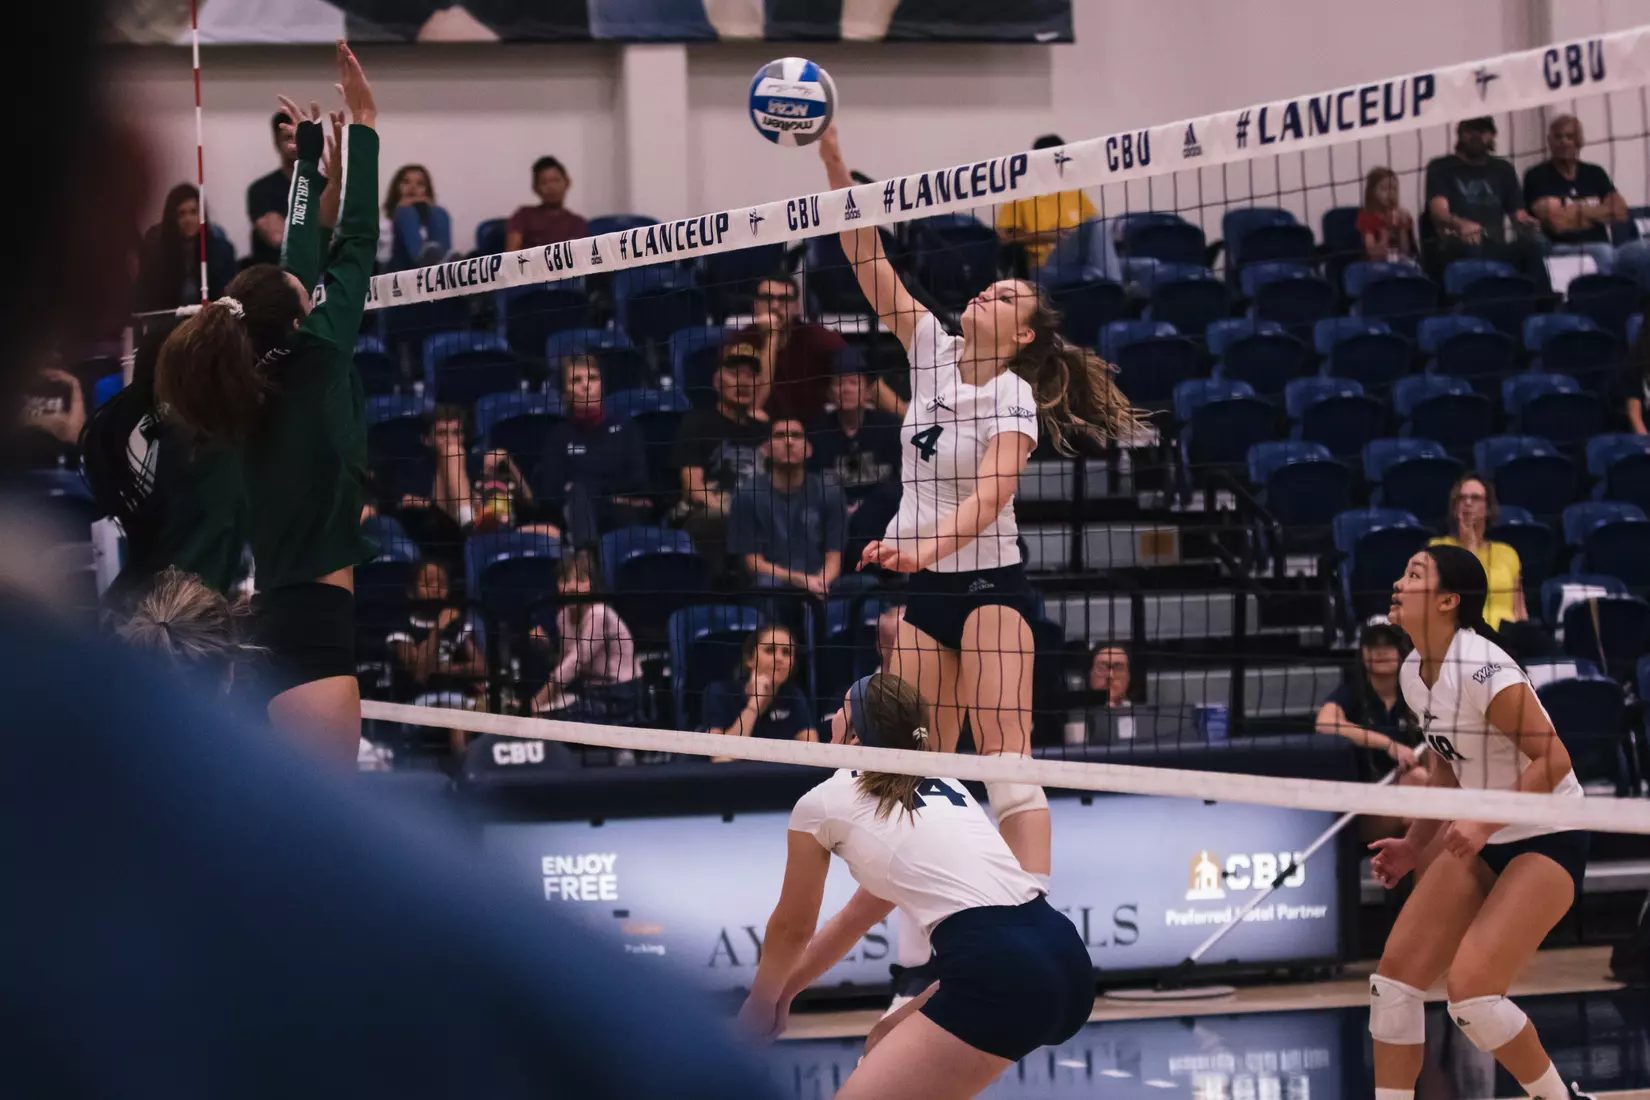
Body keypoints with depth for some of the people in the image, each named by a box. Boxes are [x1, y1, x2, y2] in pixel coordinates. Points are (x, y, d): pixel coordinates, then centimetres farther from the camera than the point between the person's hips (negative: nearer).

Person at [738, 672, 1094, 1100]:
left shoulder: (823, 802, 9)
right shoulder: (941, 785, 28)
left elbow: (791, 929, 26)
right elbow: (859, 915, 40)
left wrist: (761, 1003, 44)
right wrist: (784, 991, 49)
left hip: (1004, 974, -8)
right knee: (886, 1045, 28)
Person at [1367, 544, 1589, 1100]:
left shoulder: (1480, 668, -24)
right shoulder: (1414, 673, 3)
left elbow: (1553, 760, -24)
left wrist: (1485, 824, -28)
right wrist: (1415, 845, 14)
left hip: (1547, 840, -9)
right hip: (1482, 843, 9)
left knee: (1471, 992, -19)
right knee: (1394, 975, -2)